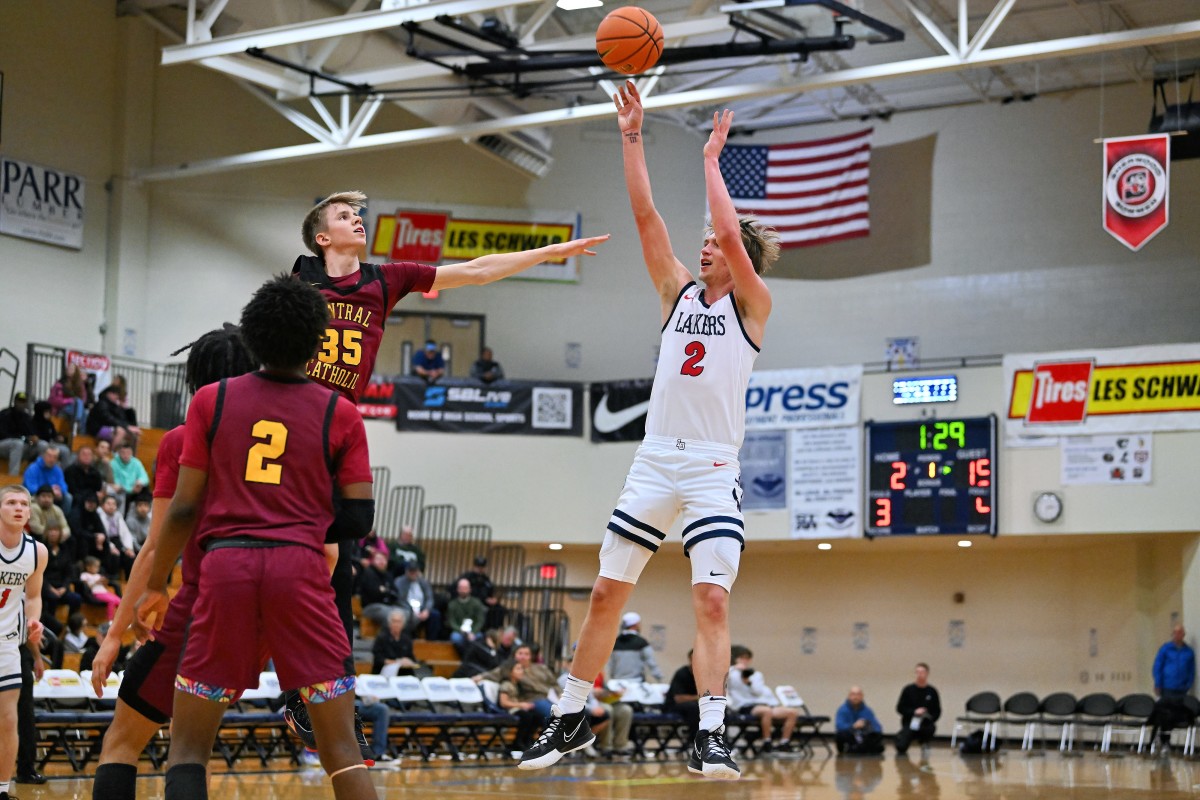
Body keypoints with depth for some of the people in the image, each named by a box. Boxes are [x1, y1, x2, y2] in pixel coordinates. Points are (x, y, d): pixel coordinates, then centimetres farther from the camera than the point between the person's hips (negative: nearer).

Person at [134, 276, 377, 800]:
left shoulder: (211, 400, 8)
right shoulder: (339, 413, 7)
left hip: (225, 566, 0)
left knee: (188, 746, 8)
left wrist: (156, 586, 17)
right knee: (340, 746, 2)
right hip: (300, 569, 0)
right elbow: (360, 518, 5)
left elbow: (184, 508, 6)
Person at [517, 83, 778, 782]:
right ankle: (573, 718, 18)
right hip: (656, 462, 5)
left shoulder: (753, 305, 2)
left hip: (714, 470, -5)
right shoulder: (680, 292, 13)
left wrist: (711, 160, -4)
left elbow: (732, 233, -14)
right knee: (607, 593, 7)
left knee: (712, 599, -16)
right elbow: (645, 215, 7)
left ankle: (710, 736, -15)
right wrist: (632, 138, 3)